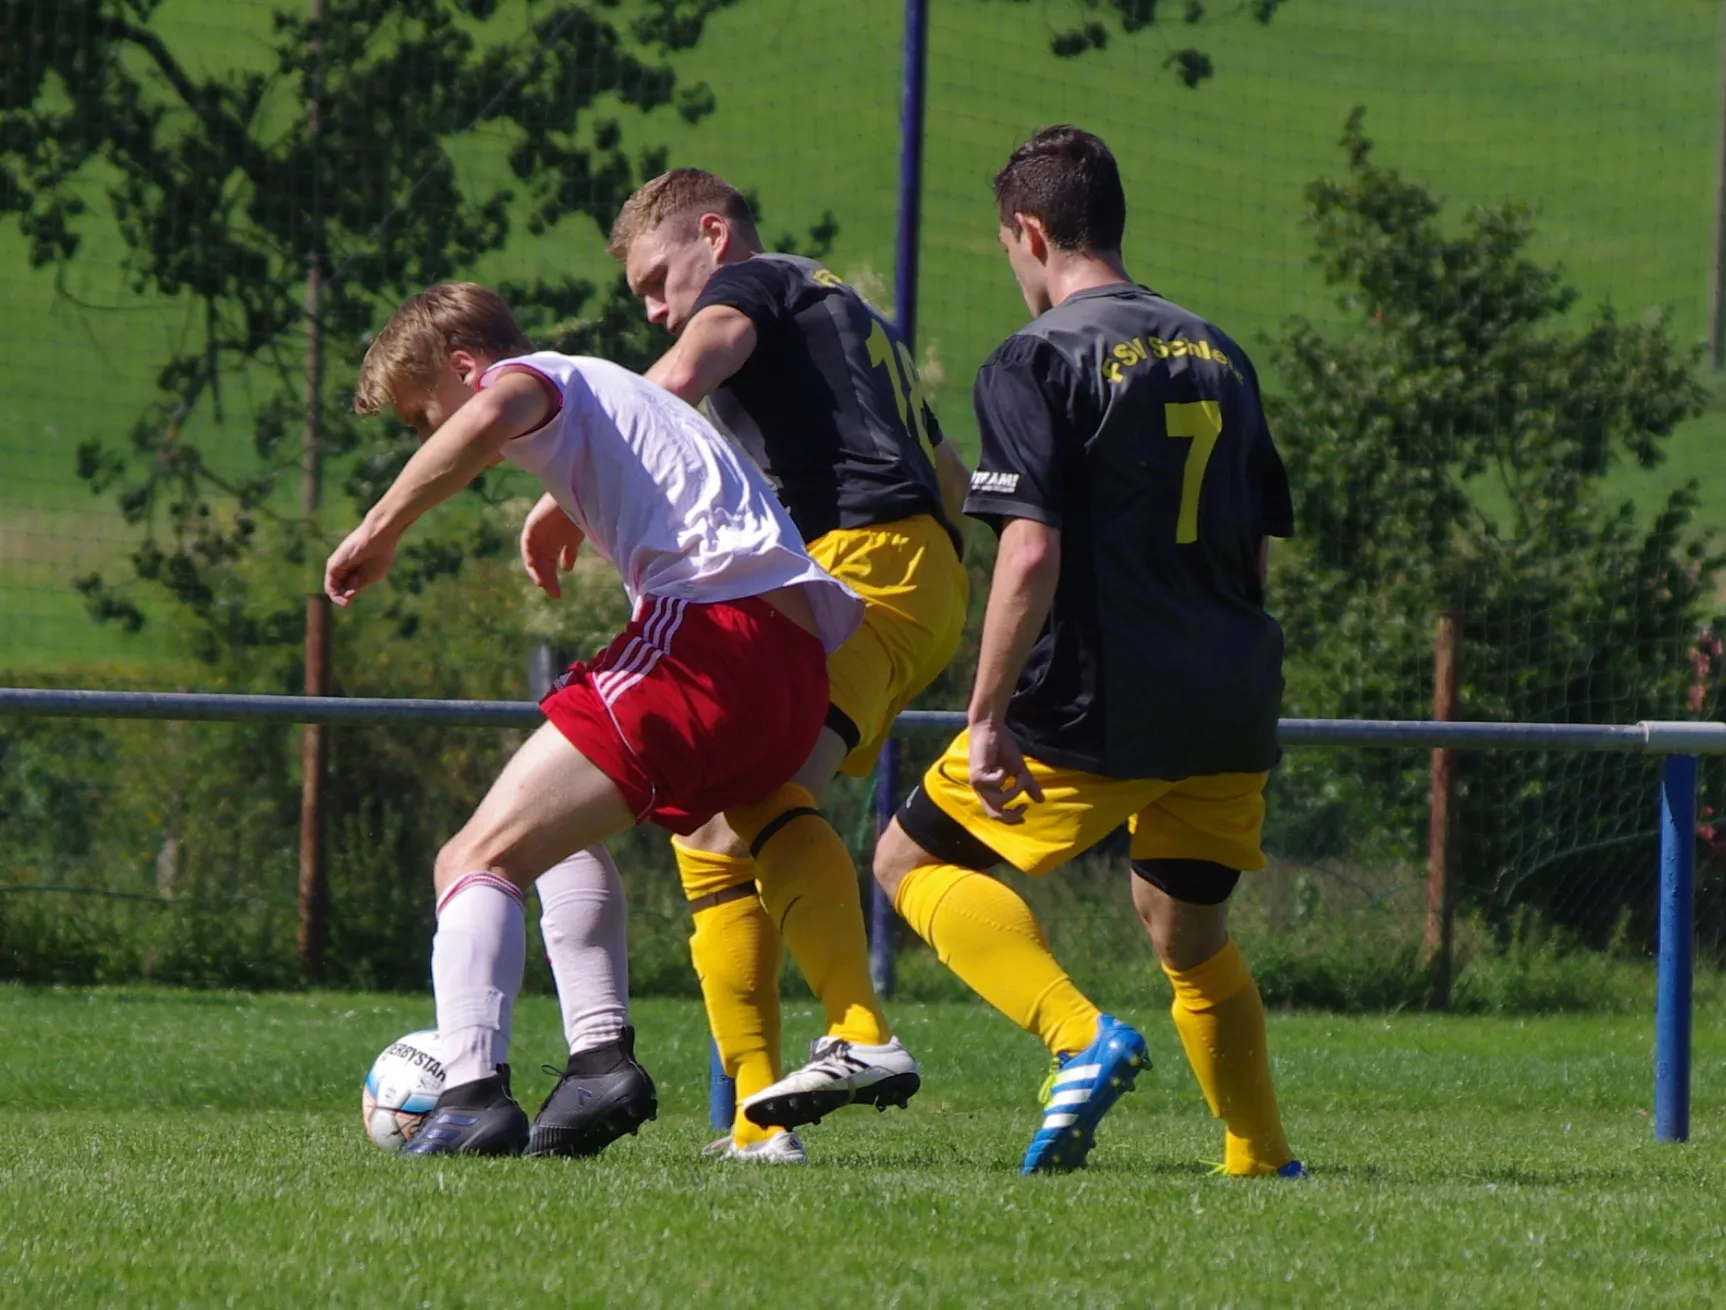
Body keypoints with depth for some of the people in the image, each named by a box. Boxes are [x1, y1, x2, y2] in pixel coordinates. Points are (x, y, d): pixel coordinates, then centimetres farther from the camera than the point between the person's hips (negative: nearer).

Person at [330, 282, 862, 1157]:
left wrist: (380, 529, -12)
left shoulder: (536, 376, 6)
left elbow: (487, 421, -19)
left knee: (482, 856, -13)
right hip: (801, 673, 9)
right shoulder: (608, 397, 34)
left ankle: (474, 1090, -34)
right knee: (565, 832, 30)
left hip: (710, 624, -9)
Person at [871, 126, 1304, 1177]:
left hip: (1095, 711, -6)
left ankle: (1082, 1038, -13)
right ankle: (1263, 1162, 19)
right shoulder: (1218, 355, 14)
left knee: (914, 860, 7)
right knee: (1191, 932, 23)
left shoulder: (1040, 362, -8)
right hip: (1229, 713, 7)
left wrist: (988, 720, -15)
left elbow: (1033, 557, -18)